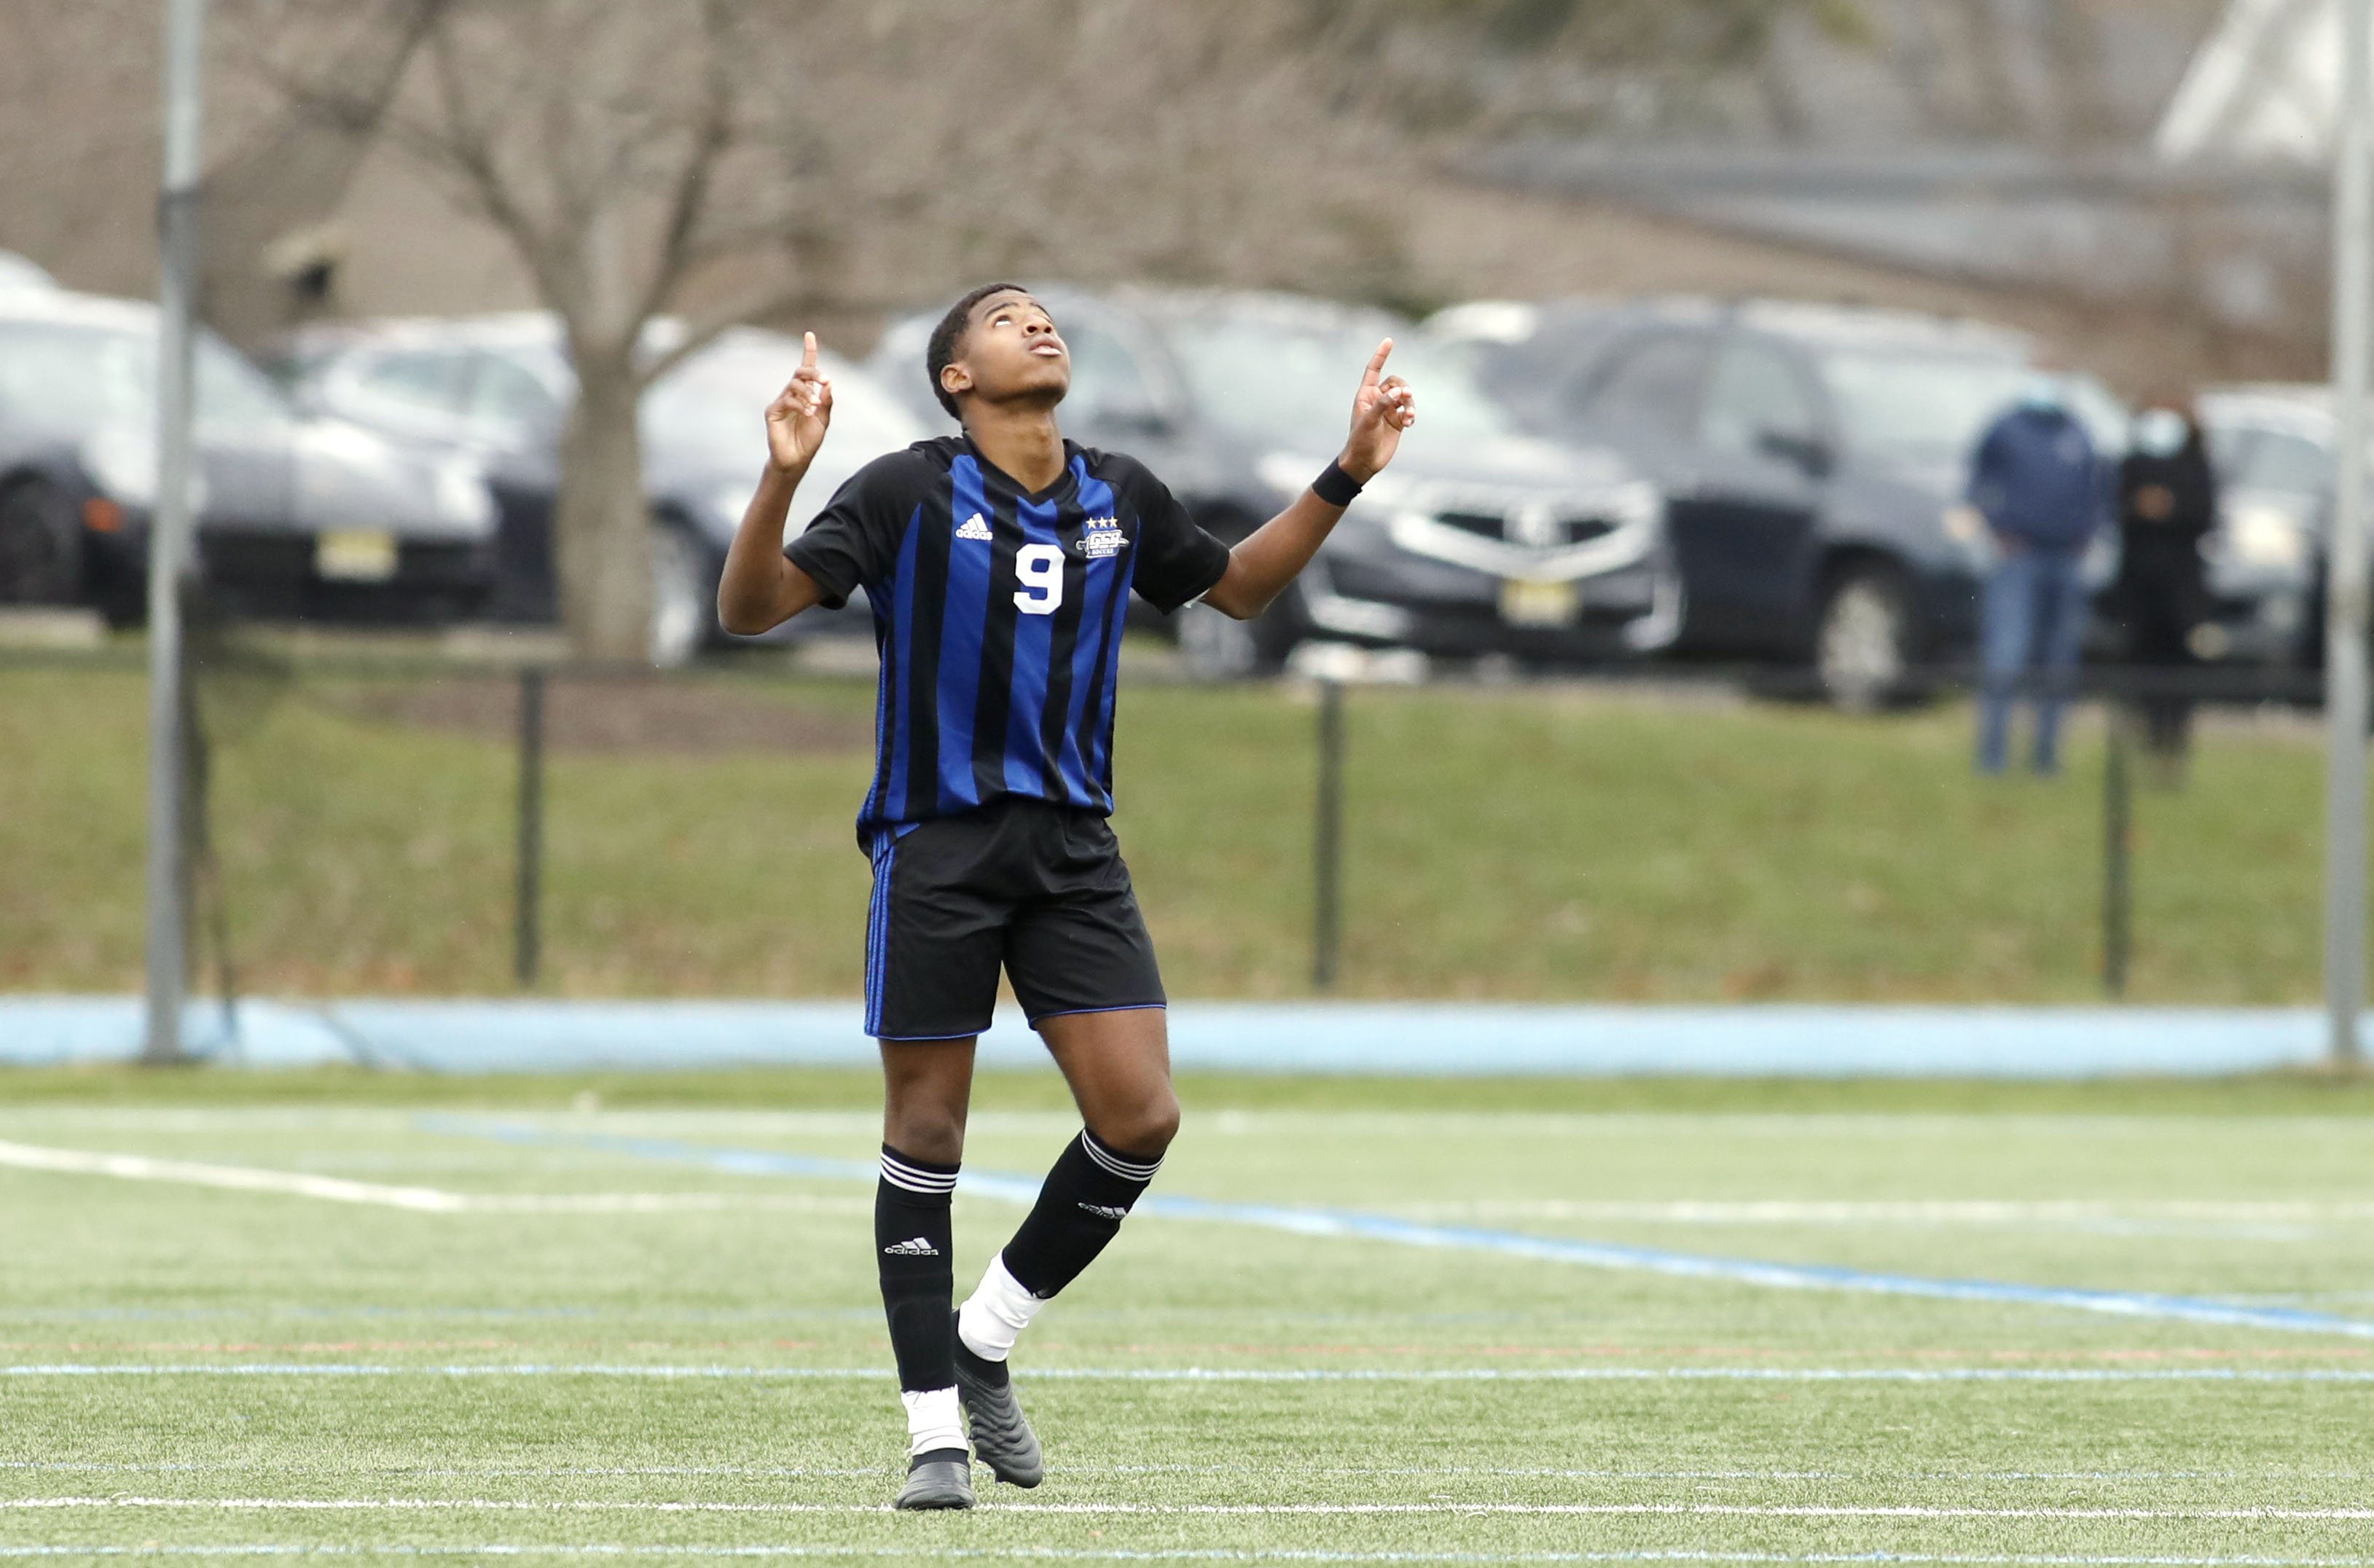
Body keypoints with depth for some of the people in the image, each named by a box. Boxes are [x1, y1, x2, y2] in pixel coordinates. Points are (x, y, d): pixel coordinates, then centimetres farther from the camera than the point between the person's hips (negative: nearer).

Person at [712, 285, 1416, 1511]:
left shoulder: (1118, 497, 8)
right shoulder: (910, 492, -6)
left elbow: (1236, 586, 26)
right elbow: (751, 608, -9)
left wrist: (1345, 478, 16)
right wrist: (782, 479, -26)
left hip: (1072, 847, 4)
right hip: (935, 845, -4)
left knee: (1139, 1116, -6)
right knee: (927, 1130, 0)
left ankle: (982, 1345, 13)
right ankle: (935, 1428, 8)